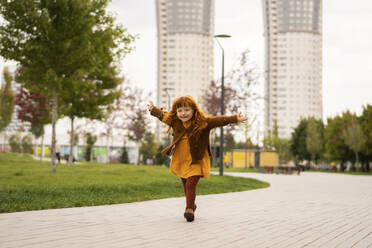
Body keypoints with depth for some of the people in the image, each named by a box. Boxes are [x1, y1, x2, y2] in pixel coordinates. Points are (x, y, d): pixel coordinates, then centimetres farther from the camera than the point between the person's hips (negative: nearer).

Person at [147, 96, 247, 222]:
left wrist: (235, 119, -36)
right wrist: (153, 109, 33)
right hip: (180, 160, 5)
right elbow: (163, 115, 18)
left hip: (196, 161, -5)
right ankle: (191, 205, 37)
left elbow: (219, 120, -25)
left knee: (191, 184, -15)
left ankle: (189, 209, -6)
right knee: (185, 184, 16)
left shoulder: (203, 122, -16)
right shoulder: (174, 121, -2)